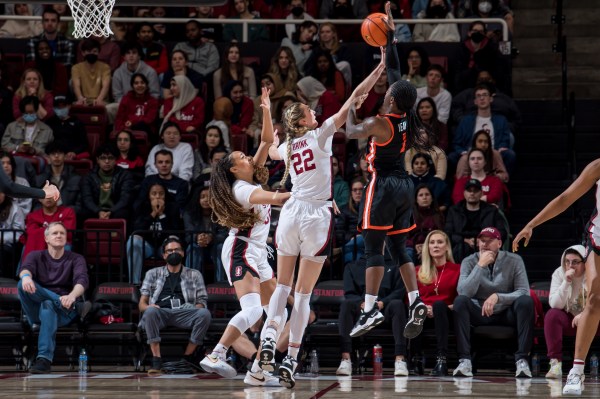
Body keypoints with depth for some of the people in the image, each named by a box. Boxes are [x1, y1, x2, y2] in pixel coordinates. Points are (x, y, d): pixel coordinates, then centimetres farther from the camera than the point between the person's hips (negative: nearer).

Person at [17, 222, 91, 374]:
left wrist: (72, 296, -38)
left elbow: (82, 280, -13)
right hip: (37, 312, 2)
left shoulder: (76, 259, 10)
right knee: (23, 284, -28)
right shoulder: (37, 257, 15)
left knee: (48, 305, -39)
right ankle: (76, 307, -31)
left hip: (64, 312, -2)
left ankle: (44, 359, -53)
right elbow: (25, 268, -10)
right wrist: (26, 276, -39)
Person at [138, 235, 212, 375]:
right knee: (151, 311, -38)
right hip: (161, 312, -1)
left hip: (184, 313, 1)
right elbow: (142, 304, 17)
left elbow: (202, 302, 16)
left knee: (204, 314, -32)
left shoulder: (194, 275, 26)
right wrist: (148, 307, -8)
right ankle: (156, 360, -37)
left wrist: (198, 307, -9)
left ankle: (187, 358, -23)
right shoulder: (153, 274, 25)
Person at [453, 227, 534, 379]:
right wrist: (480, 265, -23)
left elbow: (523, 292, -12)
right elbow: (463, 292, -19)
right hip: (479, 313, 0)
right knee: (460, 301, -29)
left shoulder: (514, 261, -4)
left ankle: (522, 360, -32)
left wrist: (498, 297, -26)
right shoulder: (469, 262, -3)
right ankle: (465, 361, -35)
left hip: (506, 313, 0)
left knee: (526, 301, -29)